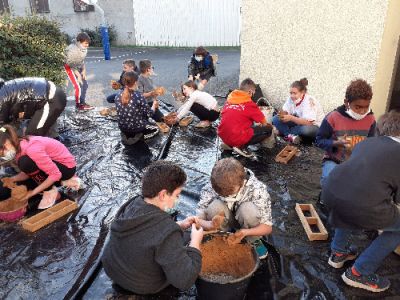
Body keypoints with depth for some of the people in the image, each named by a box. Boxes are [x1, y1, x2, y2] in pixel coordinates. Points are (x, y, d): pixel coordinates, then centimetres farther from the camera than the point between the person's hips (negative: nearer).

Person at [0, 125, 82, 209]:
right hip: (54, 165, 10)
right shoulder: (19, 147, -3)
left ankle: (50, 191, -8)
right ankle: (64, 181, 10)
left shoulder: (32, 149, -30)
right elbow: (26, 173, 2)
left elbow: (56, 174, -30)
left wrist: (33, 192, -23)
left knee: (25, 162, -26)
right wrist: (12, 179, -17)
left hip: (67, 167, -10)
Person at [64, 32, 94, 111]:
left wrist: (84, 70, -3)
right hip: (70, 67, -7)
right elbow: (71, 64, -24)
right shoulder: (73, 49, -30)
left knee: (84, 84, 10)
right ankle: (78, 105, 7)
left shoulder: (84, 48, -10)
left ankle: (82, 102, 25)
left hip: (78, 67, 7)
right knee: (78, 87, -9)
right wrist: (78, 75, -22)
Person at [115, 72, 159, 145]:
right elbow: (149, 114, -15)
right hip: (136, 127, -7)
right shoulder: (138, 96, -24)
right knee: (156, 129, 21)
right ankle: (138, 137, 1)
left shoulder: (118, 96, -7)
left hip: (122, 127, 7)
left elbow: (124, 112, 7)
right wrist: (154, 105, 7)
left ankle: (126, 135, 19)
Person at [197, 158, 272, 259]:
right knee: (215, 207, -32)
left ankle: (253, 241, -4)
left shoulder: (257, 190, -28)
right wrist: (209, 225, -48)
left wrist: (245, 232, -43)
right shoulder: (210, 189, -26)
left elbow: (267, 227, -22)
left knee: (248, 209, -35)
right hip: (225, 222, 0)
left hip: (245, 225, 0)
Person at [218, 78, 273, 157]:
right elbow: (264, 122, 4)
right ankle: (242, 147, -4)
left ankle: (229, 144, 14)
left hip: (223, 136, 7)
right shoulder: (249, 103, -7)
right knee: (269, 129, 5)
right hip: (237, 138, -7)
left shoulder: (229, 100, 9)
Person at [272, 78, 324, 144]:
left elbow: (309, 122, -32)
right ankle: (290, 136, -28)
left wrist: (291, 118, -39)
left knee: (306, 130, -42)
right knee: (276, 119, -11)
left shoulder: (309, 101, -24)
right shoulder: (291, 99, -6)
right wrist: (282, 114, -31)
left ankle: (284, 132, -19)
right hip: (298, 122, 6)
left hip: (314, 126, -6)